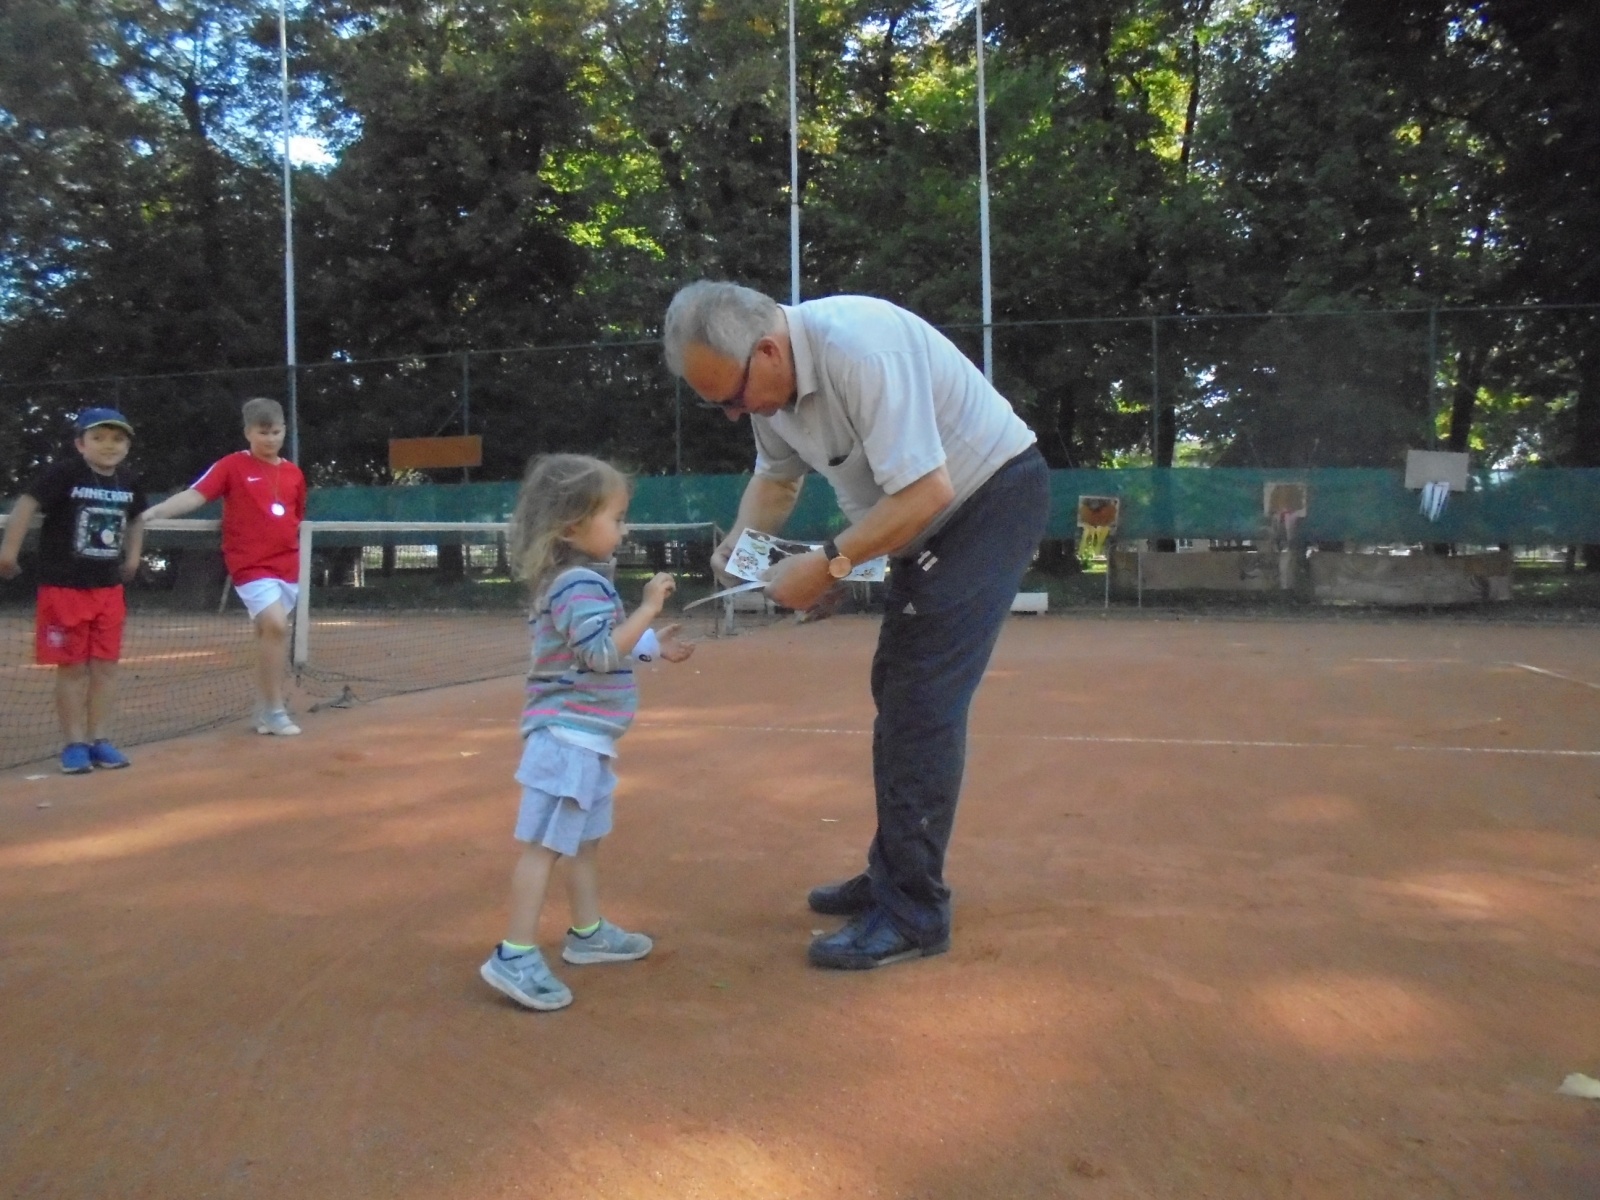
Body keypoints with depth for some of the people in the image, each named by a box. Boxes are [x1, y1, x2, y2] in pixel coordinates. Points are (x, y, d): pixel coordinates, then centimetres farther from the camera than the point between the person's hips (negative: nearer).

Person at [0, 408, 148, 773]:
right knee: (72, 668, 0)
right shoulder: (63, 473, -13)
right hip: (64, 587, -5)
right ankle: (74, 744, 9)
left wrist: (132, 556, 18)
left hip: (109, 589, 5)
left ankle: (98, 740, 16)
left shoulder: (129, 482, 5)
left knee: (105, 666, 7)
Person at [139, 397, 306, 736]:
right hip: (252, 565, -5)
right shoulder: (232, 466, -2)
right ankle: (275, 710, -10)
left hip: (287, 567, 5)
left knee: (268, 634, 11)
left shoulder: (294, 473, 10)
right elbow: (194, 495, -12)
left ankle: (264, 712, 22)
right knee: (275, 626, -20)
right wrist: (154, 511, -26)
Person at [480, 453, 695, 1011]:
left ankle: (587, 932, 34)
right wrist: (648, 608, -27)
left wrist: (653, 646, 24)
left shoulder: (582, 580, 14)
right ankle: (514, 955, -3)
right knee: (545, 844, -7)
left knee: (585, 839, 20)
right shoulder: (578, 584, -19)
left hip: (583, 736, 11)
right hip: (568, 735, -11)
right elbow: (602, 653, -28)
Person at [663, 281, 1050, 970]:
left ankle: (912, 915, -5)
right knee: (896, 693, 12)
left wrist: (827, 567, -28)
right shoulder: (766, 380, -3)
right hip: (931, 523, 9)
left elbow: (926, 491, -33)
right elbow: (776, 477, 12)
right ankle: (892, 878, 24)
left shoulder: (858, 349, -31)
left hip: (996, 494, -9)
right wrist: (743, 539, -7)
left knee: (922, 704, -13)